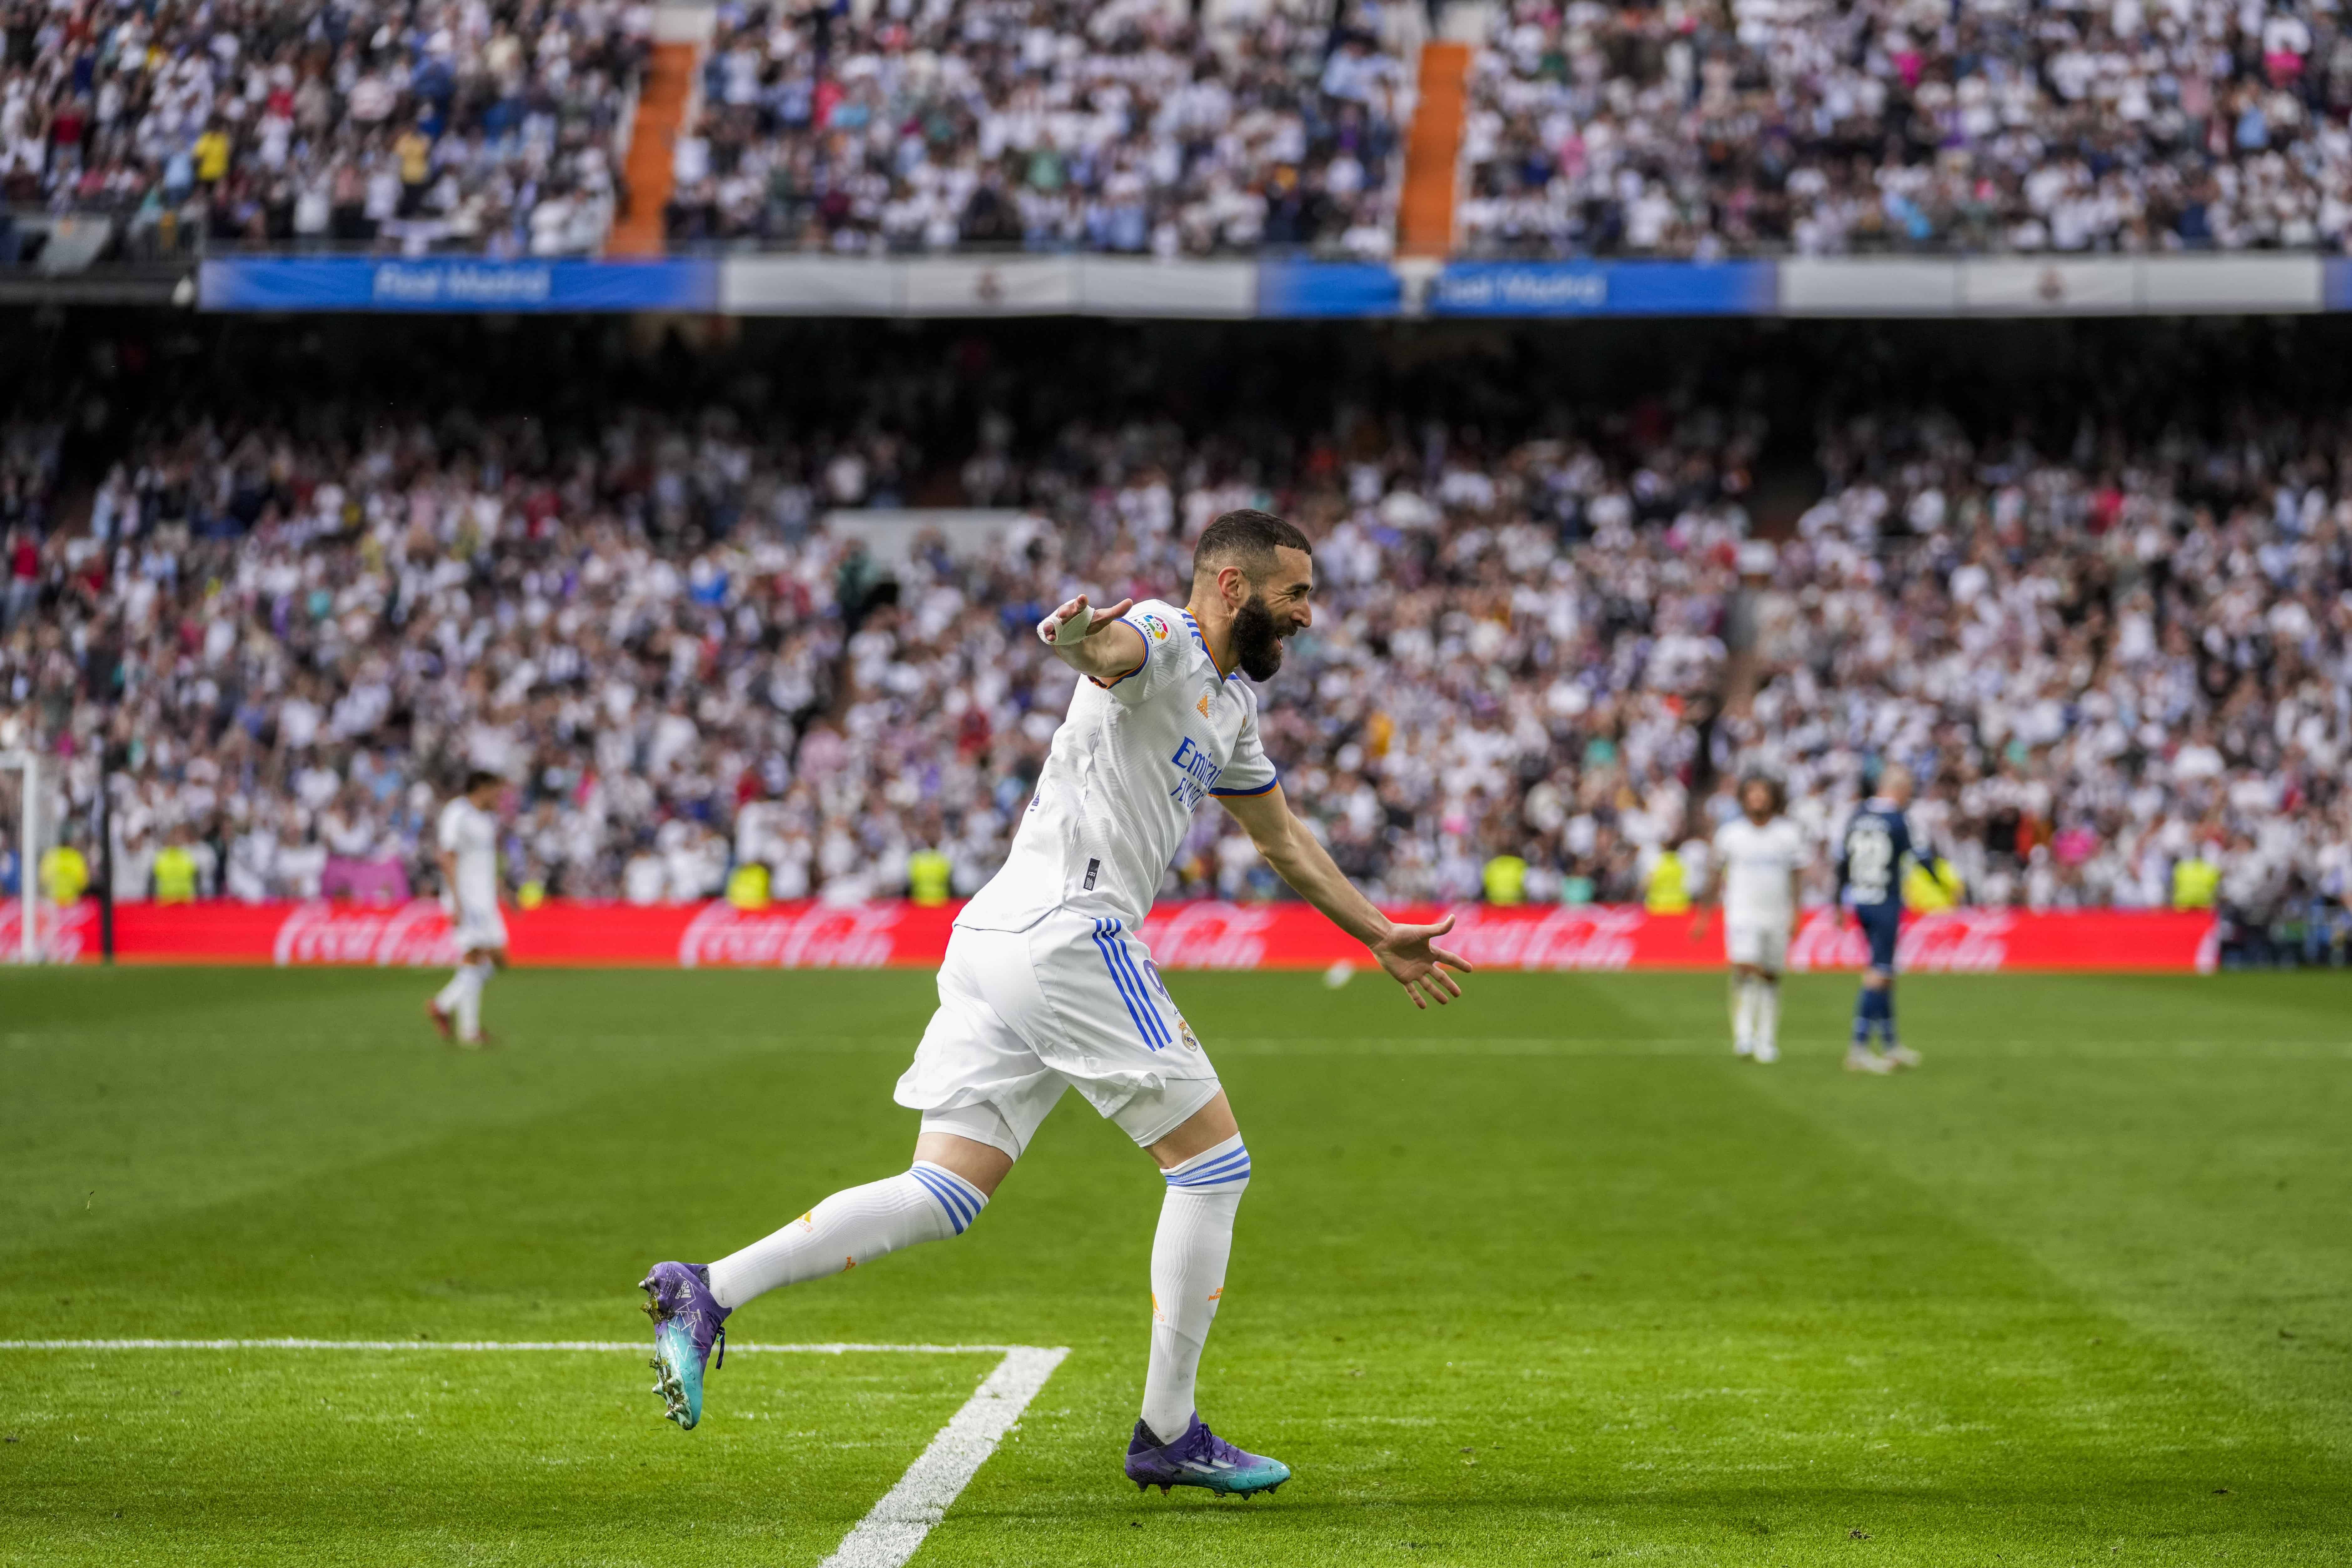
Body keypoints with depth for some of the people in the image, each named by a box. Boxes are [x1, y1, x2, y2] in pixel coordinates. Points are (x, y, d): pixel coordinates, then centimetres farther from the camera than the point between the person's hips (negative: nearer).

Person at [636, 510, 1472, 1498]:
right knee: (1212, 1161, -1)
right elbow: (1113, 648, -29)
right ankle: (1169, 1434, 5)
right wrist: (1080, 633, -53)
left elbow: (1282, 840, 38)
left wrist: (1380, 936, 42)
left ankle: (706, 1293, -7)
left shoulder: (1232, 704, 26)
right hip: (1068, 930, -9)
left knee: (946, 1195, 1)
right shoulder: (1165, 640, -4)